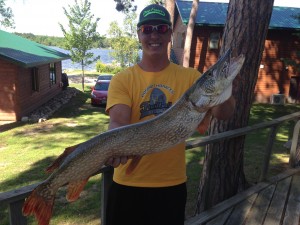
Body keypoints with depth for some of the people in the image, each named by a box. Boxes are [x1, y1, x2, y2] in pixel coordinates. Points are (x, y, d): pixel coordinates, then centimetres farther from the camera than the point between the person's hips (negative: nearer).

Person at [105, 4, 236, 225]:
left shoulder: (190, 77, 0)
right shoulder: (122, 79, -4)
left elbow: (223, 113, -11)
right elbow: (118, 123, -16)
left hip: (172, 184, 1)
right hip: (128, 183, 0)